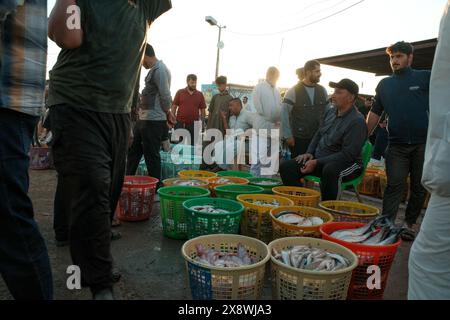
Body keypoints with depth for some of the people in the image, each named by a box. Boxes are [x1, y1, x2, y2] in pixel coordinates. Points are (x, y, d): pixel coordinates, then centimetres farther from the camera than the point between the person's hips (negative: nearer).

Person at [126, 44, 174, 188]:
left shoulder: (159, 70, -15)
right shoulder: (154, 69, 17)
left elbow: (165, 96, -19)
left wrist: (167, 113, -7)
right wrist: (167, 112, 14)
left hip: (153, 121, -10)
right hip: (143, 119, 10)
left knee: (151, 155, -1)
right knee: (133, 151, 17)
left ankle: (156, 186, 12)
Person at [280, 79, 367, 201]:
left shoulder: (357, 121, -17)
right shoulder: (330, 112, 8)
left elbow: (347, 154, -20)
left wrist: (317, 163, -22)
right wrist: (309, 153, 3)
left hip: (347, 163, -7)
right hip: (319, 159, 7)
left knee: (330, 170, -42)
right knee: (286, 167, -6)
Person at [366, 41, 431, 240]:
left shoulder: (425, 77, 3)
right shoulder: (384, 84, 11)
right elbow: (375, 113, 14)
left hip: (423, 143, -1)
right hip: (397, 145, 1)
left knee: (419, 187, 8)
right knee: (394, 186, -2)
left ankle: (409, 223, 22)